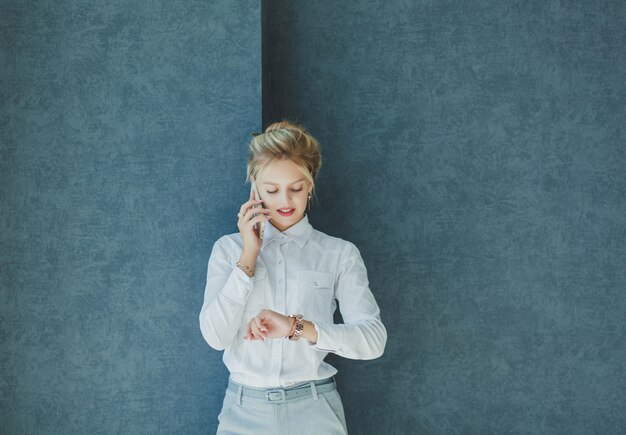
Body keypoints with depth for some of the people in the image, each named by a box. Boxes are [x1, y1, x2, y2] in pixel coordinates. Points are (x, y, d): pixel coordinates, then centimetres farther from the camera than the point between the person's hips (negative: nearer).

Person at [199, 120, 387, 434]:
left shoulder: (340, 254, -2)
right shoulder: (229, 249, 4)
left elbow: (373, 340, -12)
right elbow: (215, 336, -7)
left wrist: (297, 327, -25)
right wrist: (249, 255, -11)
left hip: (314, 409, -1)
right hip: (245, 409, 1)